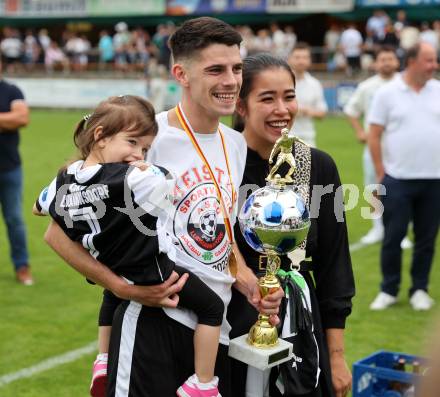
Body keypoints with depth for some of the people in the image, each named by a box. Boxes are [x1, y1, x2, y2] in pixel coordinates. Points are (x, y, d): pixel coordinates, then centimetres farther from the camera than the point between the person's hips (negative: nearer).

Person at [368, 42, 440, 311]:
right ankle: (389, 290, 17)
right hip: (398, 179, -2)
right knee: (393, 237, 3)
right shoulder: (388, 93, -2)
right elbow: (374, 136, -1)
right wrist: (381, 174, -4)